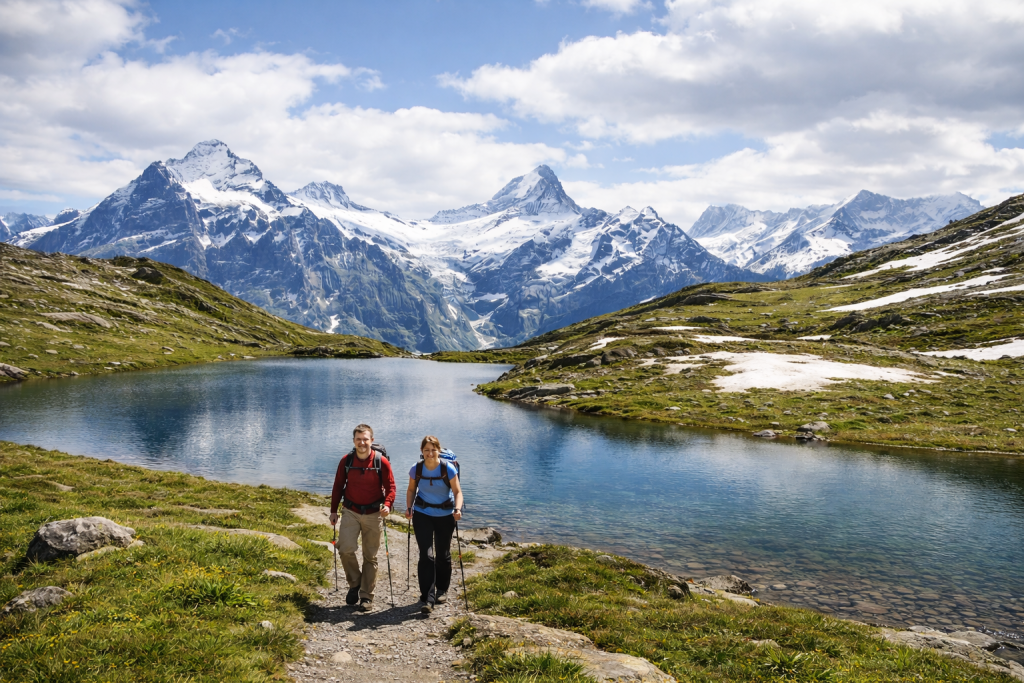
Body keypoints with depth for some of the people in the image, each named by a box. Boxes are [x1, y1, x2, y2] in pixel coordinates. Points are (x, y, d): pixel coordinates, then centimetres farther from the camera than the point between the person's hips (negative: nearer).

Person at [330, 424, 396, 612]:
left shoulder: (381, 462, -8)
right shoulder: (346, 461, -2)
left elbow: (390, 487, -5)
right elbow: (338, 486, 7)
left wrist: (387, 505, -22)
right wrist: (333, 510, 6)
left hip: (373, 514, -1)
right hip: (351, 512, 1)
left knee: (370, 556, 6)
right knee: (346, 549, -16)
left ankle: (366, 597, 18)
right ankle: (355, 583, 10)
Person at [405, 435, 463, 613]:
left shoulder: (448, 469, -15)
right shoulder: (416, 469, -9)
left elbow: (457, 491, -11)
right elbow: (411, 490, 7)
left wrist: (457, 509, -27)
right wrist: (409, 507, -8)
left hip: (445, 515, 0)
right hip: (422, 515, 0)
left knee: (442, 554, 11)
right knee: (426, 555, -10)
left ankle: (442, 589, 35)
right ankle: (427, 599, -10)